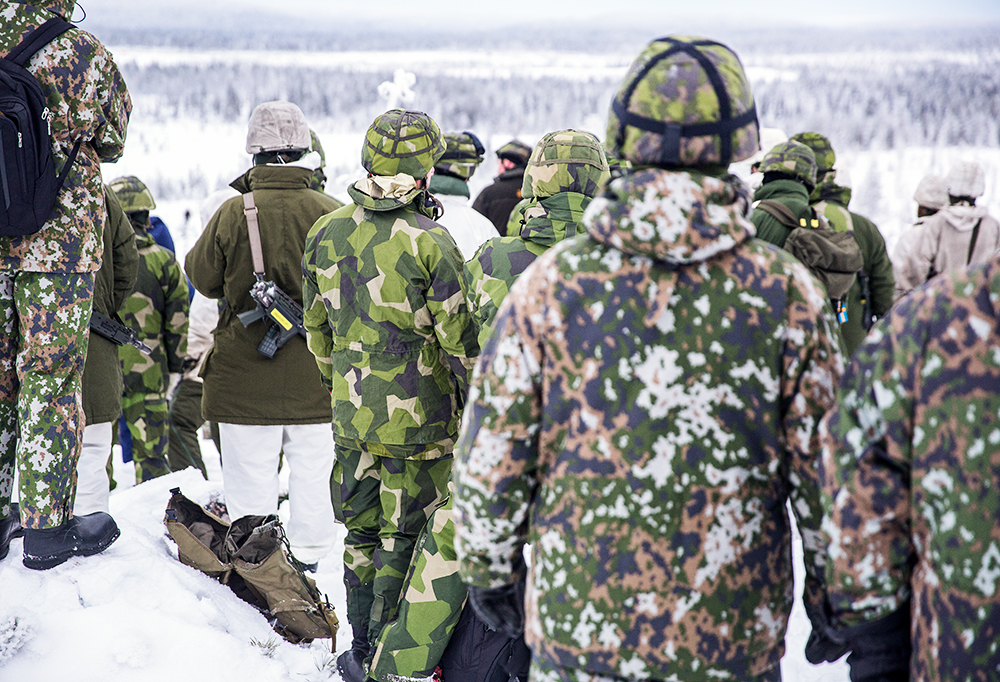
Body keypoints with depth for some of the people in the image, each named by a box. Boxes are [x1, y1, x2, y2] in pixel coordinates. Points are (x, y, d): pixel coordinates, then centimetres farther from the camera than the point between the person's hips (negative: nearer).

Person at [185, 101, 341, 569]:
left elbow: (203, 277, 1)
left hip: (245, 372, -1)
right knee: (312, 469, 13)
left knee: (249, 474, 8)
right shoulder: (331, 214, -8)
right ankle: (307, 558, 20)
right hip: (316, 370, 1)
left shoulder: (233, 213, -11)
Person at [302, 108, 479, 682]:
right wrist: (476, 401, 1)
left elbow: (317, 326, 12)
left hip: (351, 412, 5)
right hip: (418, 417, -5)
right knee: (403, 537, 5)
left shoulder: (326, 233, 2)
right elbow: (459, 338, -13)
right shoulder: (430, 242, -16)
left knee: (362, 531, 17)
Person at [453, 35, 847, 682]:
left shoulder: (552, 280, -8)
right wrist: (834, 600, 11)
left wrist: (489, 571, 13)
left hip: (575, 625, 0)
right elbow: (829, 466, -2)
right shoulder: (787, 291, -8)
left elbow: (490, 458, -2)